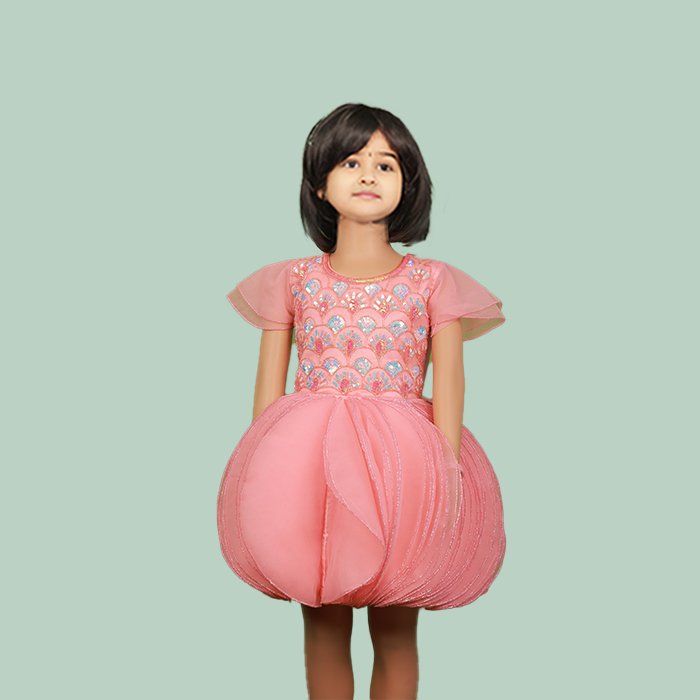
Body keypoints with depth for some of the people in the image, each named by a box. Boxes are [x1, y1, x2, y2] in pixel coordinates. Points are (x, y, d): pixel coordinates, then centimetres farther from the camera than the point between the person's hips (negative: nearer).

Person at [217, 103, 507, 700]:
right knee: (323, 630, 10)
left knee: (396, 634, 8)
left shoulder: (432, 282, 3)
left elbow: (448, 391, -1)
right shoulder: (293, 281, 6)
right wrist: (263, 477, -2)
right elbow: (268, 391, 5)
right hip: (310, 466, 1)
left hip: (404, 471, 0)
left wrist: (444, 478, -11)